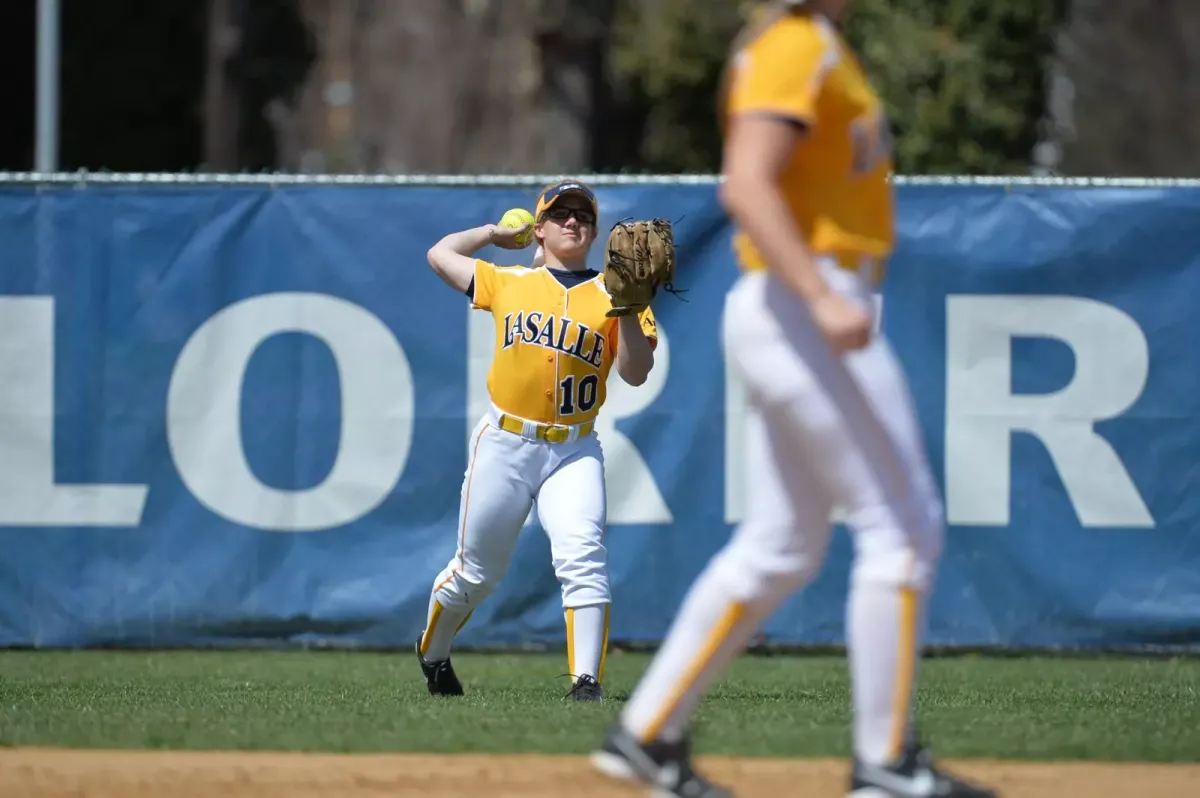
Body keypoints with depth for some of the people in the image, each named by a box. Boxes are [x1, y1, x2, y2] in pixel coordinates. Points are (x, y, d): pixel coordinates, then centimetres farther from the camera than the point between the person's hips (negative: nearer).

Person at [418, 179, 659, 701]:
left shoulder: (610, 295, 6)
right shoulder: (508, 282, 10)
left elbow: (636, 373, -3)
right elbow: (440, 253, 21)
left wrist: (627, 310, -15)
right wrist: (495, 234, 29)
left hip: (574, 451, -1)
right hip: (504, 444, 1)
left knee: (584, 557, -21)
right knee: (476, 573, 9)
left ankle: (587, 680, -23)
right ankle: (432, 653, 34)